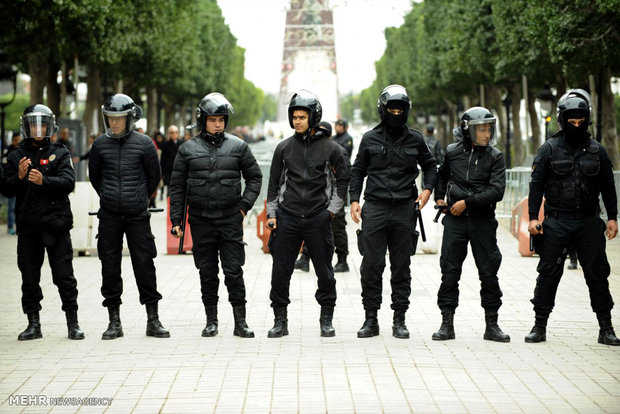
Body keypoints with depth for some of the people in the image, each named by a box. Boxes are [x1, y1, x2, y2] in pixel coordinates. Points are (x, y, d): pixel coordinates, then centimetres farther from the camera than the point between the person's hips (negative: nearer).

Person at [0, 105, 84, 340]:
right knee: (29, 277, 7)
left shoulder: (59, 153, 5)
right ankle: (33, 324, 15)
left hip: (56, 223, -2)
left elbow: (69, 182, -9)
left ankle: (73, 323, 6)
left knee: (64, 275, -1)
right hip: (28, 224, 2)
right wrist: (19, 177, -15)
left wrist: (43, 181, -25)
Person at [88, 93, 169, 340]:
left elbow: (154, 176, 10)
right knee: (110, 266, 4)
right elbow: (94, 176, 17)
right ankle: (114, 321, 12)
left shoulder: (143, 144, -2)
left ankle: (153, 320, 8)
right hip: (109, 217, 2)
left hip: (137, 216, -2)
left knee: (144, 265, 0)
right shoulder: (100, 144, 3)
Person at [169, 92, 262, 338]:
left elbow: (254, 177, 12)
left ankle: (240, 322, 3)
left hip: (230, 219, -1)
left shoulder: (238, 147, 4)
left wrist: (245, 205, 0)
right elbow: (177, 187, 8)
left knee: (234, 271, -3)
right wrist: (176, 220, 3)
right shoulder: (188, 149, 5)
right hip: (201, 220, 1)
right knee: (207, 272, 7)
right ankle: (211, 321, 16)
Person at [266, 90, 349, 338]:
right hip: (287, 217, 2)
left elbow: (342, 180, 7)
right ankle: (280, 321, 11)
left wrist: (332, 210, -1)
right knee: (280, 270, 1)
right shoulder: (284, 148, 6)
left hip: (318, 218, -2)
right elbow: (274, 182, 12)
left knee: (324, 271, 4)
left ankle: (326, 319, 16)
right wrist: (271, 214, 6)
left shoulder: (330, 148, 0)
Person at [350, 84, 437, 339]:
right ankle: (370, 319, 6)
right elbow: (358, 171, 13)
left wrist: (427, 188, 3)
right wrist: (354, 199, 2)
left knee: (401, 267, 5)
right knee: (371, 266, -3)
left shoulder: (414, 139, 7)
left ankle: (399, 320, 13)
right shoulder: (370, 139, 6)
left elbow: (430, 165, 19)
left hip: (404, 210, 1)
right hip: (375, 208, -1)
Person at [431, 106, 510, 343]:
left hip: (483, 220, -1)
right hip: (454, 219, 1)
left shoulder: (495, 156, -3)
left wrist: (467, 202, -16)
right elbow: (441, 175, 25)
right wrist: (439, 197, 14)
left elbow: (497, 191, -13)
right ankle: (447, 325, 7)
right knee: (449, 272, 1)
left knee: (489, 273, 3)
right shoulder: (452, 152, 4)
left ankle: (491, 325, 13)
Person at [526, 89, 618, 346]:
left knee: (597, 275, 3)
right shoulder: (550, 149, 1)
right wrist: (533, 217, -7)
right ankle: (540, 326, 11)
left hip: (589, 223, 2)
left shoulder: (597, 151, 7)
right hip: (557, 222, -2)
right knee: (548, 274, 2)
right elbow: (536, 184, 0)